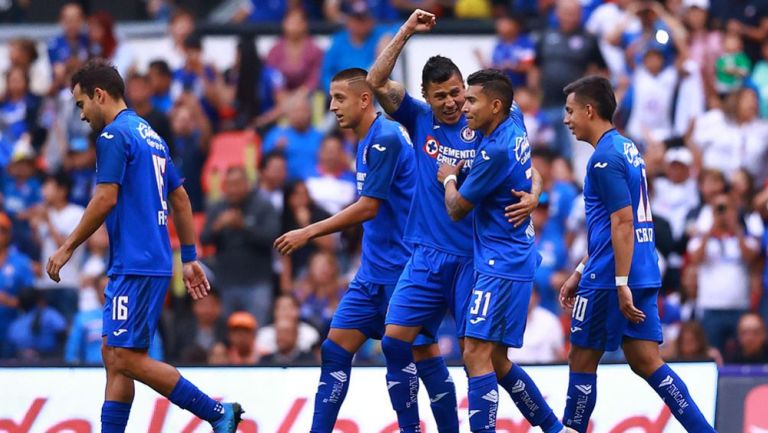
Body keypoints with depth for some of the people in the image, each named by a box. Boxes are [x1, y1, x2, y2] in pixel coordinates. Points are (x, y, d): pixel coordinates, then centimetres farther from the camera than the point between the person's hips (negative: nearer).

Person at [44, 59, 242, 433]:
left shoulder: (115, 135, -10)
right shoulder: (150, 135, 18)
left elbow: (105, 199, -18)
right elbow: (180, 199, 21)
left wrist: (67, 248, -10)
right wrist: (190, 259, 24)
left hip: (135, 265, -10)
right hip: (152, 263, 10)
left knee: (128, 358, -10)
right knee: (114, 355, 8)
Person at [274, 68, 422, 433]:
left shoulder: (386, 138, -16)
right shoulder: (366, 142, 14)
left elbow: (368, 208, -20)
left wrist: (309, 233, -16)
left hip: (400, 267, -9)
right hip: (374, 269, 9)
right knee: (336, 349, 2)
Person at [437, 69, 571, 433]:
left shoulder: (496, 150, -20)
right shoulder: (515, 131, 8)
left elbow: (457, 209, -9)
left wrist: (449, 179, 9)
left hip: (500, 267, -10)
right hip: (508, 263, 10)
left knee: (477, 354, -15)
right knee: (495, 359, 16)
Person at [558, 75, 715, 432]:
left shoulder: (605, 158, -13)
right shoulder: (627, 148, 16)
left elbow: (623, 223, -20)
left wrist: (621, 284, -23)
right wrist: (580, 274, 26)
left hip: (612, 279, -9)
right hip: (644, 276, 9)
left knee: (582, 360, 4)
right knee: (647, 363, 7)